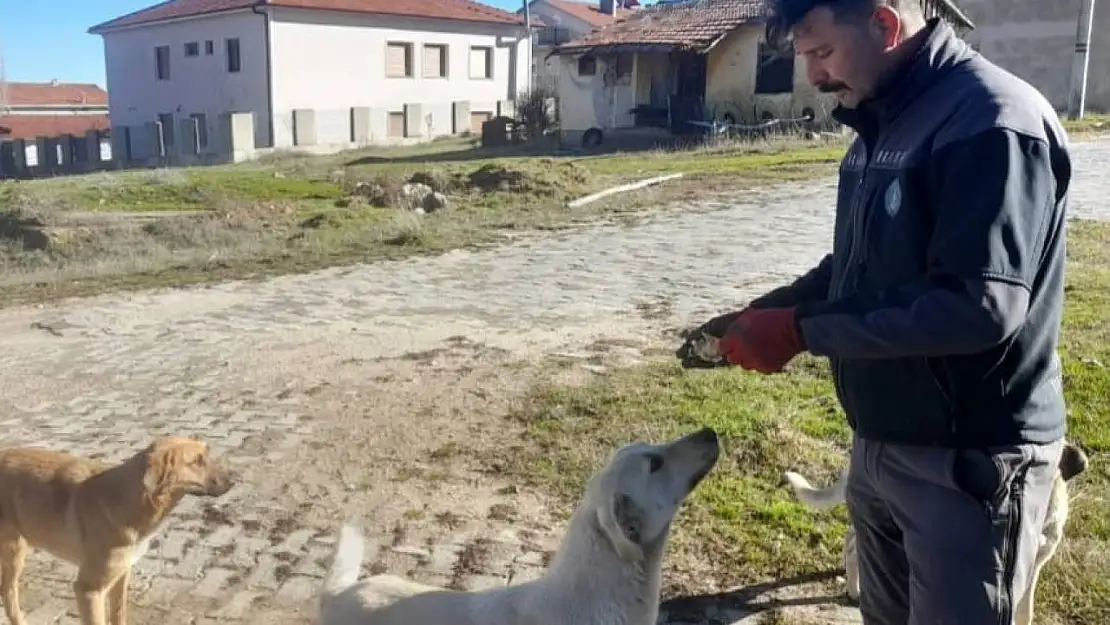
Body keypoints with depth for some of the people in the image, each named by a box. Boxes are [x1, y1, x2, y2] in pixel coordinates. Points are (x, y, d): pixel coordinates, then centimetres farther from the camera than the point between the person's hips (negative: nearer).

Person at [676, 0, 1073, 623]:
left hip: (968, 458, -9)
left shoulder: (992, 122, -21)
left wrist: (801, 330, -23)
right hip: (880, 441, 9)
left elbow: (977, 308, -29)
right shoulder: (883, 123, 9)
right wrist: (759, 314, 2)